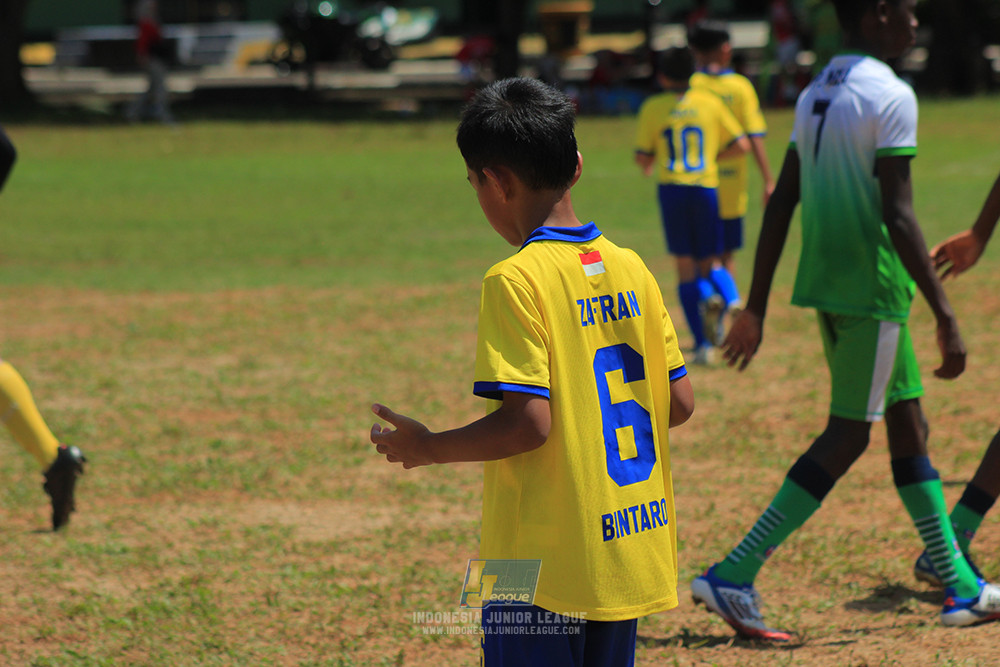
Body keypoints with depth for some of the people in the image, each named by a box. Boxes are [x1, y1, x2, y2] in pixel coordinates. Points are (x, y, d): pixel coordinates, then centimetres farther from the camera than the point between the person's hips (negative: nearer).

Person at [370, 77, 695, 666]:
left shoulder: (516, 281, -15)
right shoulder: (630, 269, 5)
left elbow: (528, 422, -20)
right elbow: (680, 404, 8)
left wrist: (425, 448, -6)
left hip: (543, 567, -7)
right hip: (632, 553, 7)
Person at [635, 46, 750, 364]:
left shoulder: (653, 108, 4)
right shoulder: (709, 102, 7)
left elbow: (642, 158, 4)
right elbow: (741, 145, 5)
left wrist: (649, 164, 27)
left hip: (671, 188, -1)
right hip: (706, 186, 1)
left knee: (685, 266, 4)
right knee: (711, 261, 12)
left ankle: (702, 343, -6)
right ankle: (731, 300, -24)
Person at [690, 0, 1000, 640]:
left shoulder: (817, 93, 12)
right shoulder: (890, 95, -14)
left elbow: (780, 205, 13)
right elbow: (898, 215, -20)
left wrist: (756, 308, 16)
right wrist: (945, 314, -18)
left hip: (826, 284, 9)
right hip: (873, 287, -9)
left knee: (907, 421, 14)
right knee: (847, 436, -4)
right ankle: (736, 573, -9)